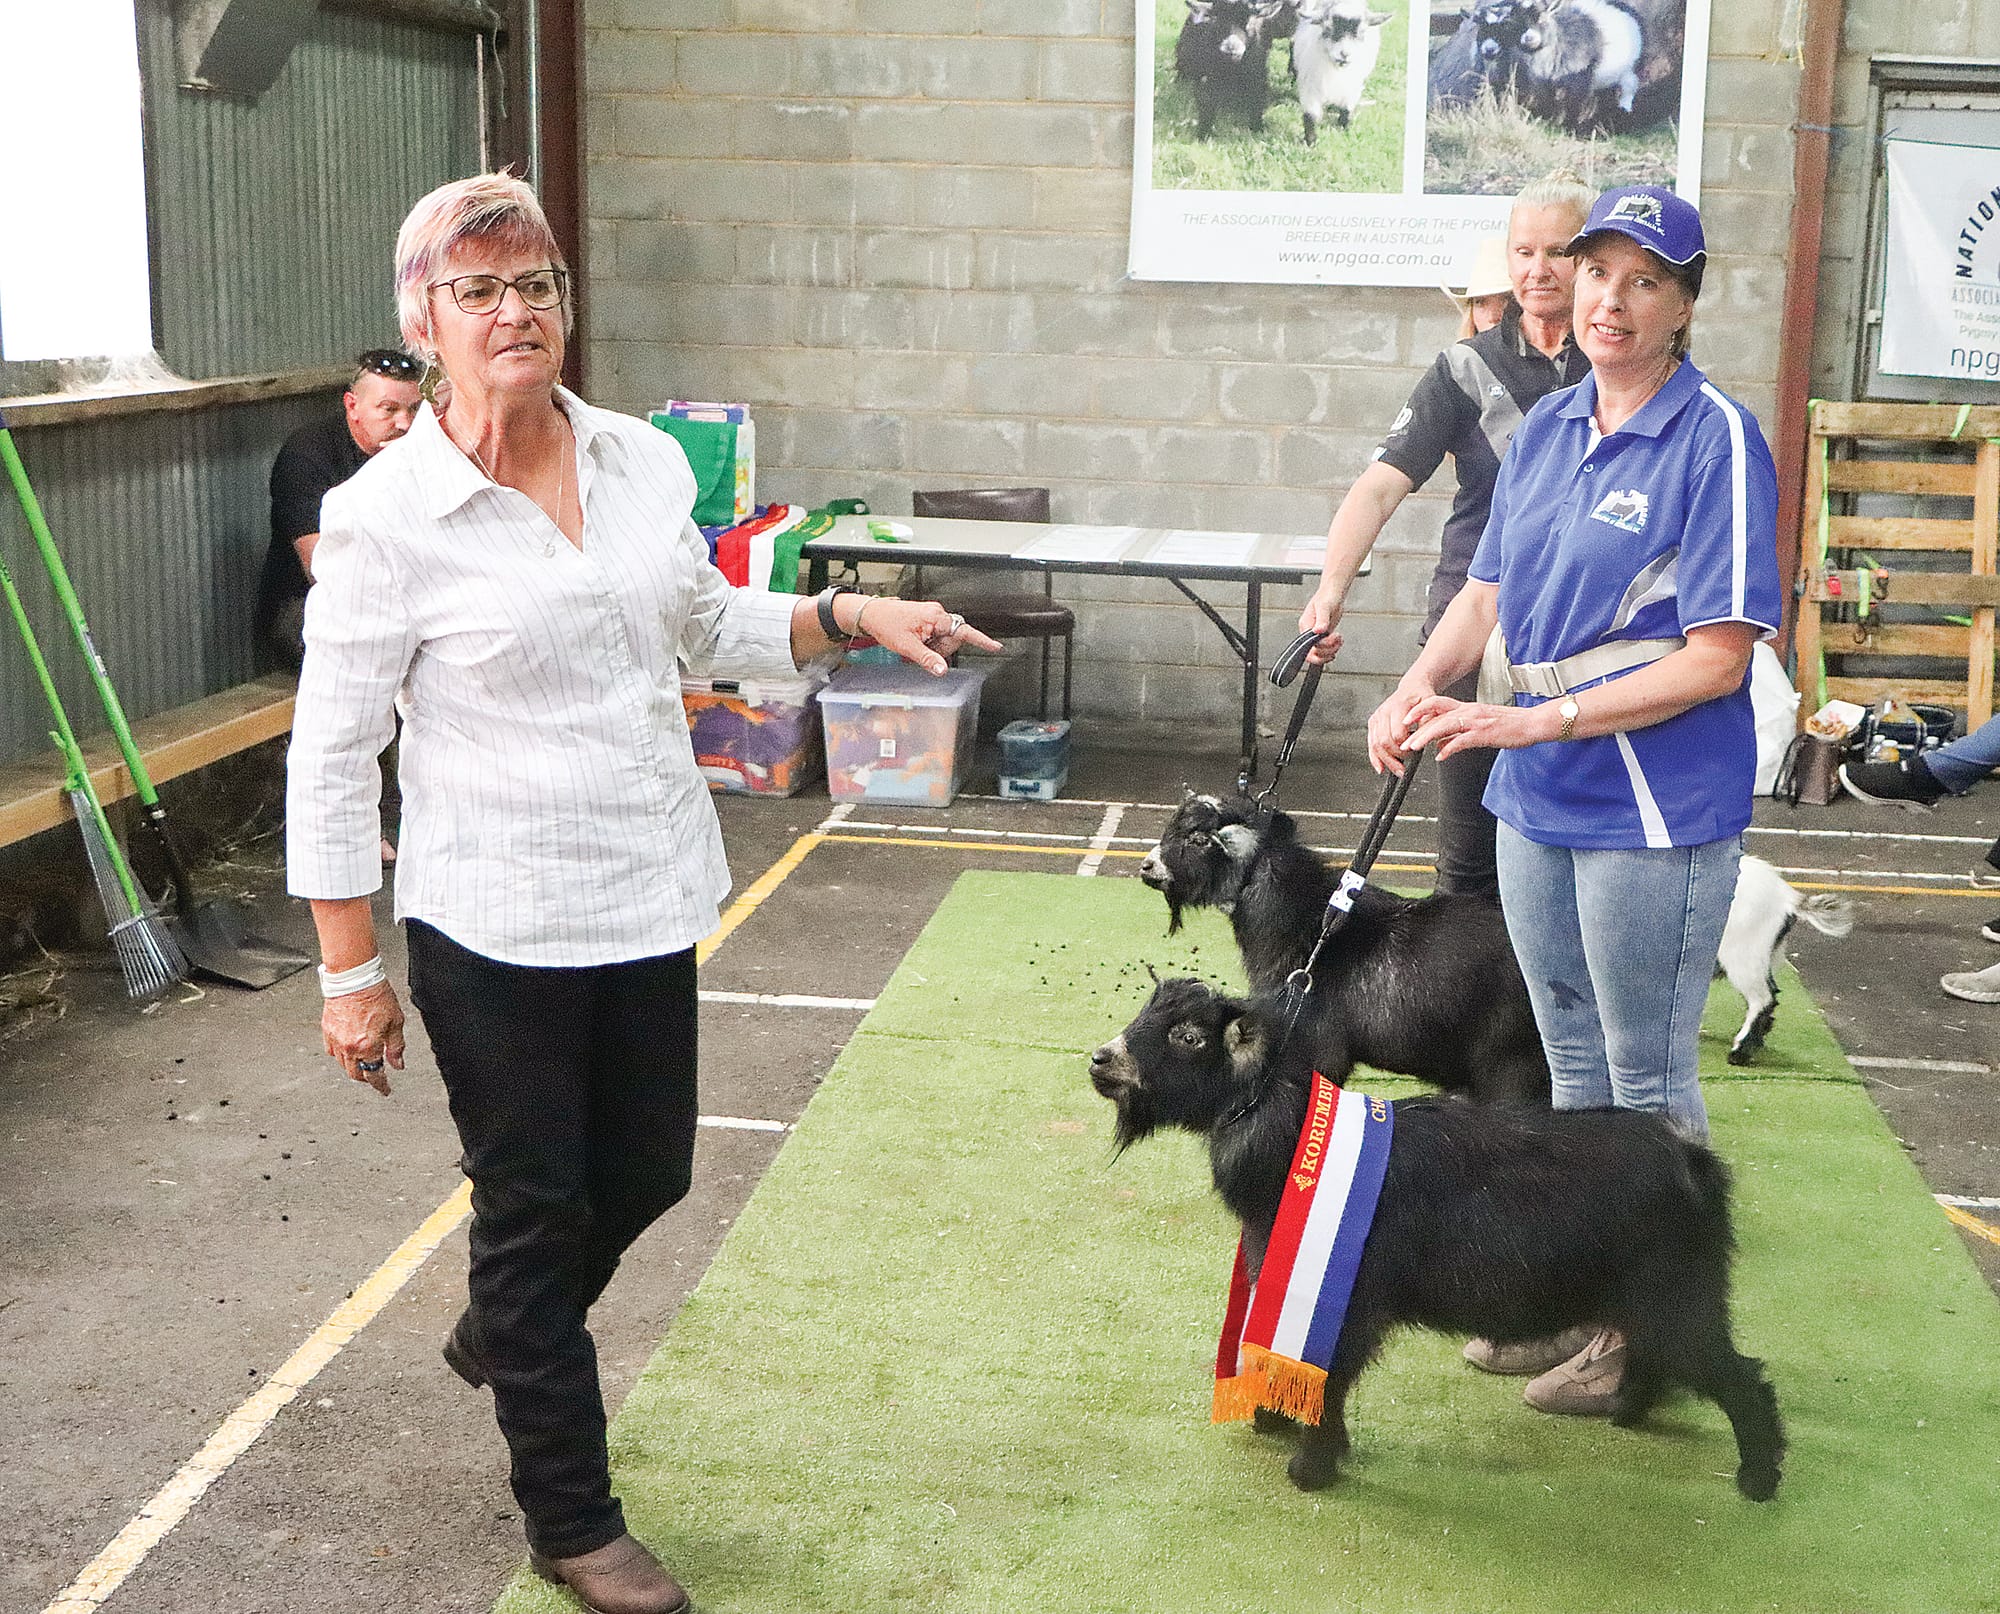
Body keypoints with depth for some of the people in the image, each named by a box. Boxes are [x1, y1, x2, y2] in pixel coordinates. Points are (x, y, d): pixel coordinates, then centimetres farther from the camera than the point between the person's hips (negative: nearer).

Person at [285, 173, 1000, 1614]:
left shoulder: (645, 463, 0)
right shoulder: (386, 516, -15)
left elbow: (711, 627, 18)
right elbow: (332, 760, -11)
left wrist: (851, 617, 3)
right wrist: (352, 973, -10)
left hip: (651, 900, 6)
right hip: (497, 929, -6)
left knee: (646, 1171, 20)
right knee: (534, 1202, 9)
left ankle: (502, 1337, 53)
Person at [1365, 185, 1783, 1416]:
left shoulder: (1717, 439, -14)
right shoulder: (1548, 429, 8)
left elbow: (1717, 659, -18)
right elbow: (1490, 594, 14)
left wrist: (1540, 719, -22)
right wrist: (1422, 689, -5)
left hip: (1655, 811, -7)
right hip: (1536, 801, 7)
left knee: (1648, 1081, 5)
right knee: (1573, 1067, 19)